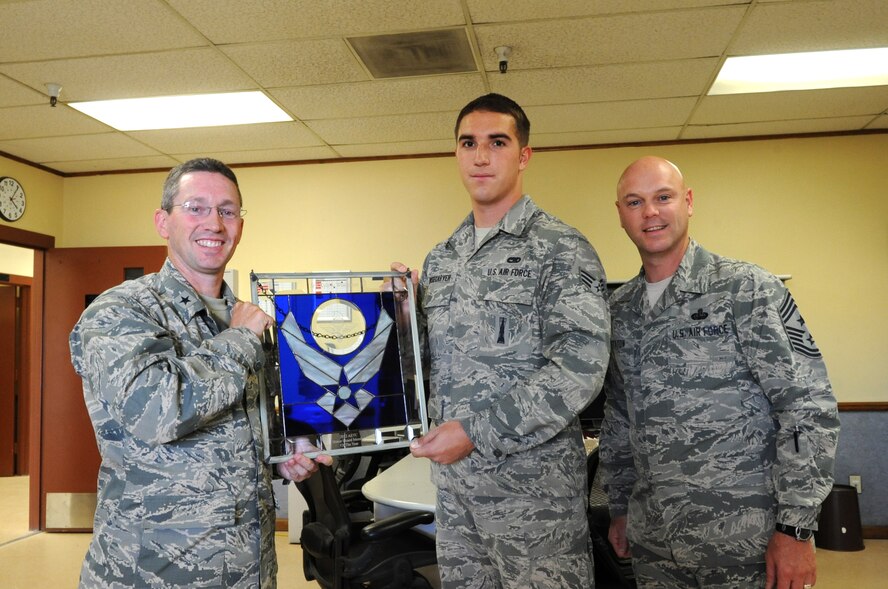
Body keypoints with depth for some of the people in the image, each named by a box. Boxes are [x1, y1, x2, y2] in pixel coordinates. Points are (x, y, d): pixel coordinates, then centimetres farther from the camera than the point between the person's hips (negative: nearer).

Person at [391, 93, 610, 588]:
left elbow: (580, 368, -19)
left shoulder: (561, 249, -9)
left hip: (532, 481, -6)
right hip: (453, 478, 6)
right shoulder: (441, 260, 12)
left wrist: (475, 432, -20)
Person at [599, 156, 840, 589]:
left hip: (745, 542, -4)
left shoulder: (746, 289, -8)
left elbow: (810, 406, -11)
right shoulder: (618, 309, 7)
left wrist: (796, 529, -14)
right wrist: (619, 508, 14)